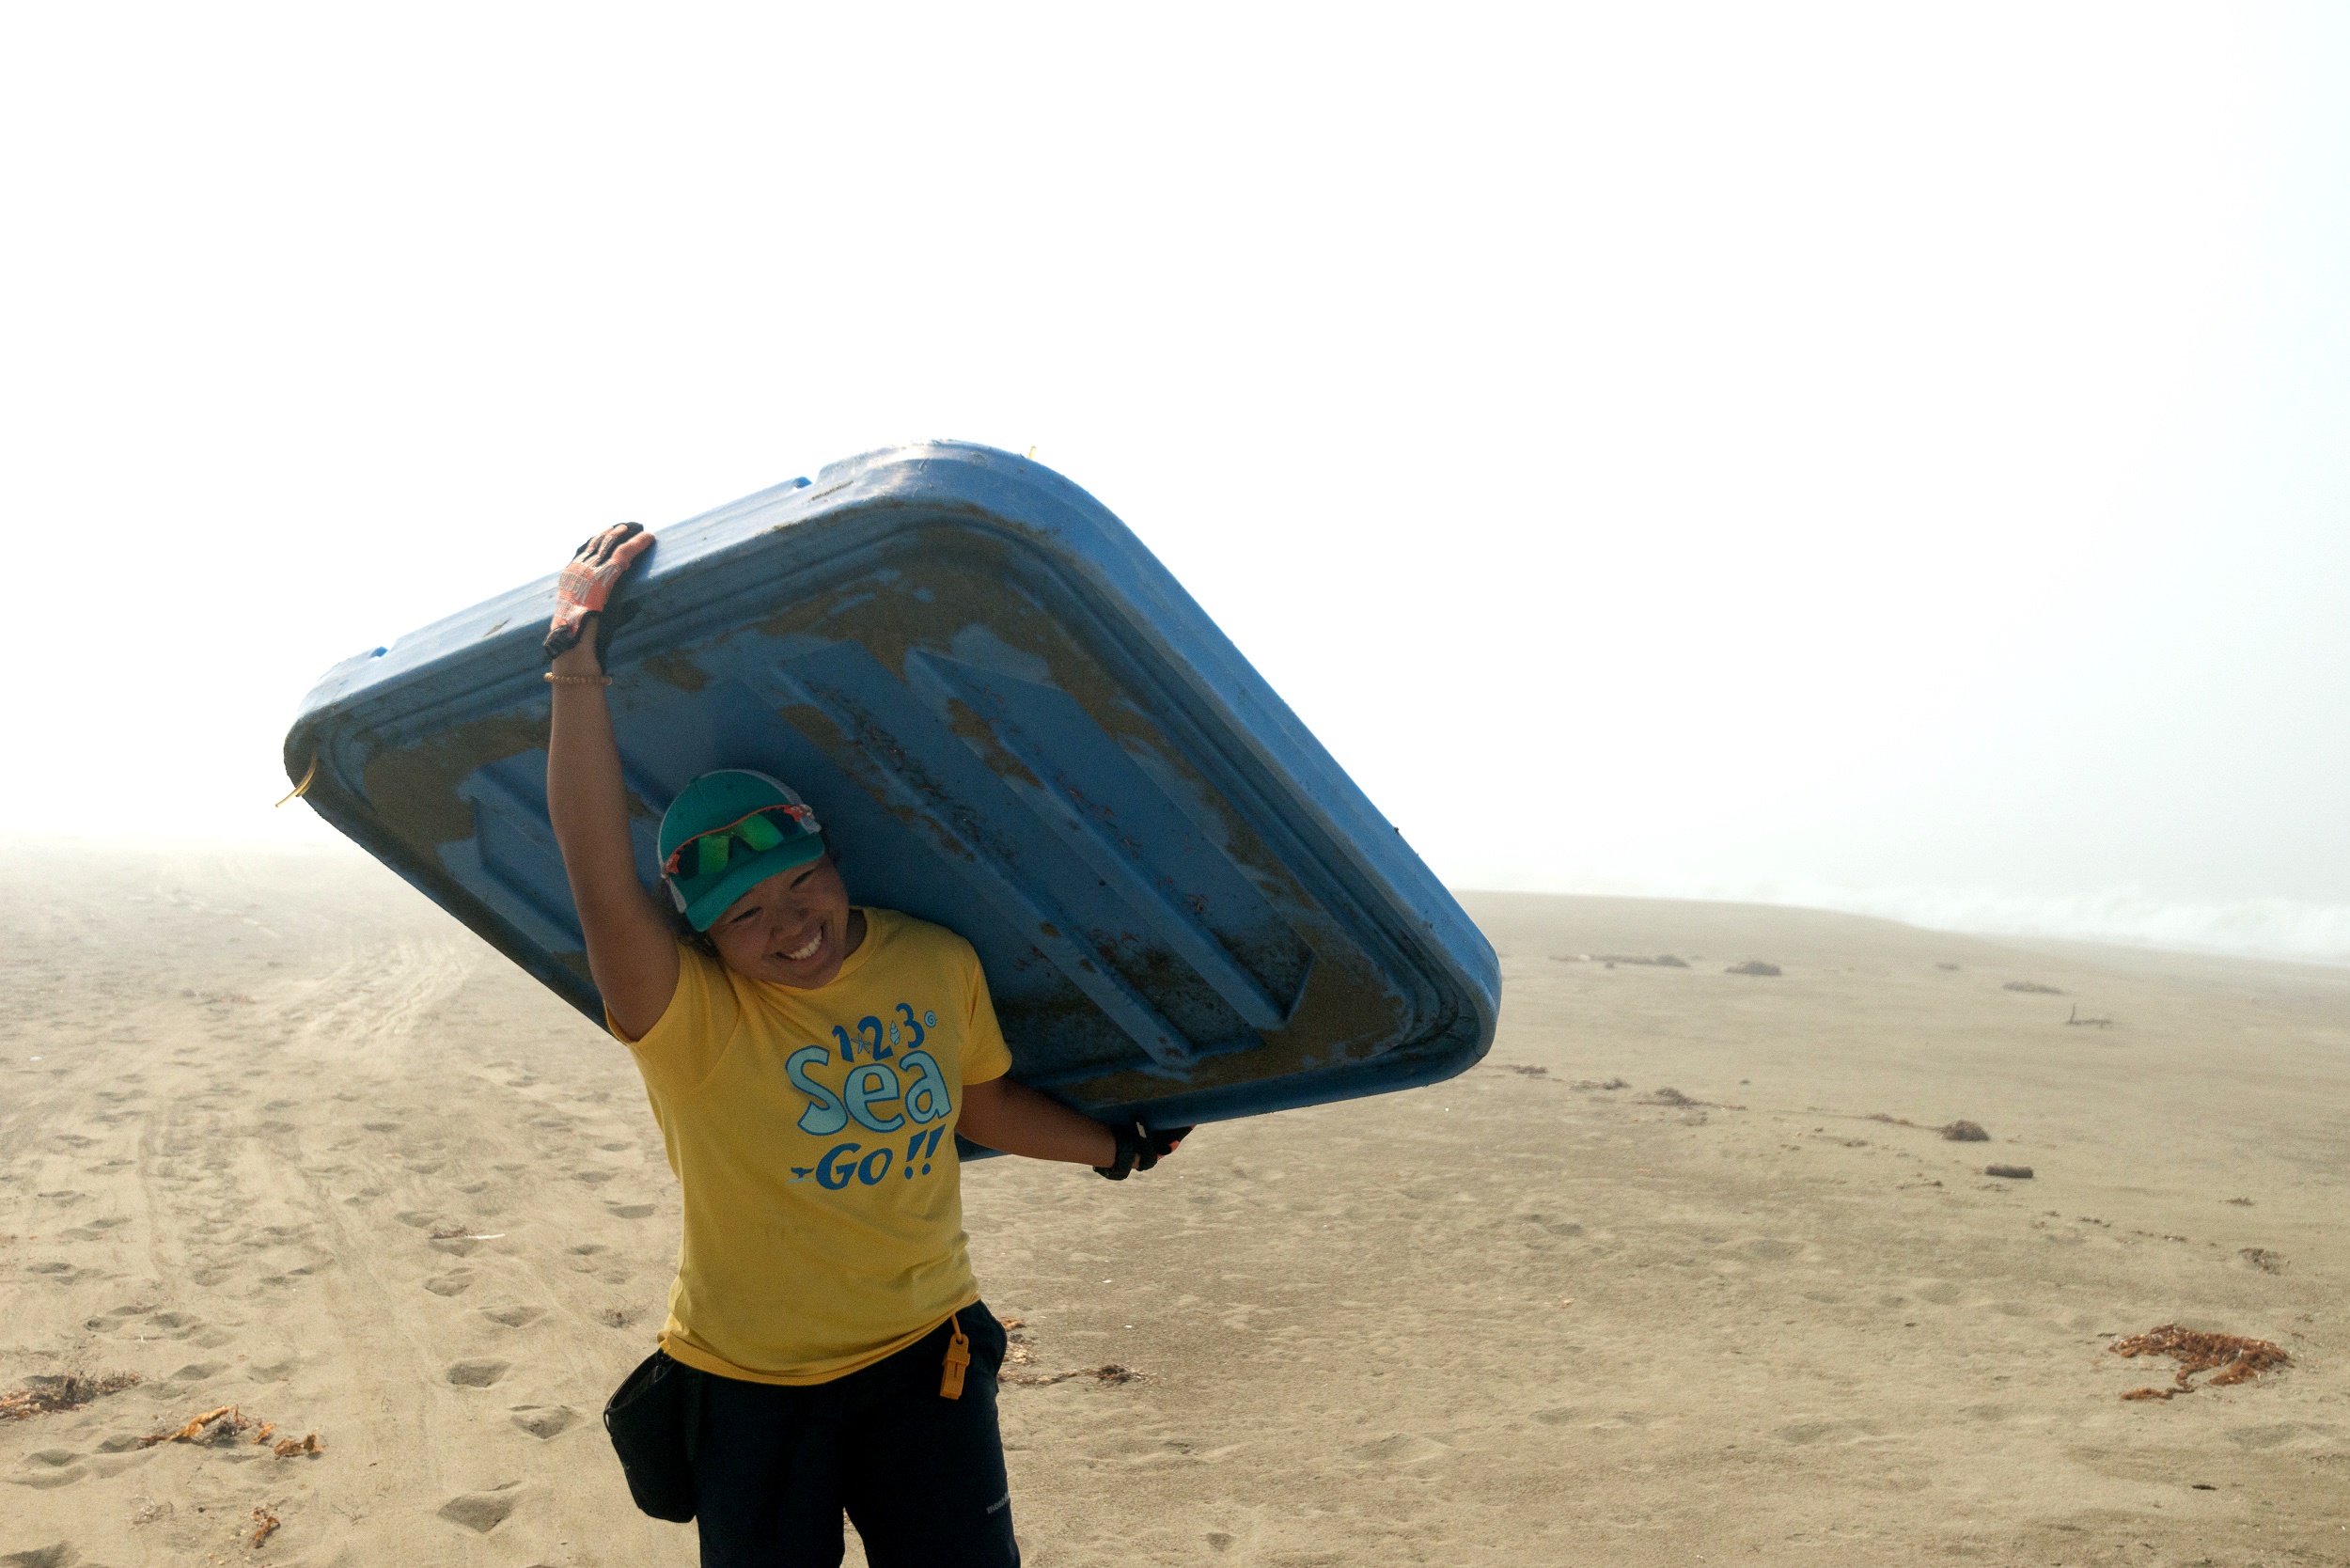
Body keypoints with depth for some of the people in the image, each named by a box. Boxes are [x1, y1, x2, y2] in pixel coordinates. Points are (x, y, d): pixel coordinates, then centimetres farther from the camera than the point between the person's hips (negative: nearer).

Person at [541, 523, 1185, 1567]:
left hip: (926, 1356, 3)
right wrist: (577, 663, -40)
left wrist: (1123, 1148, 24)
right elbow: (600, 881, -37)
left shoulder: (940, 964, -5)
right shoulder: (687, 1012, -20)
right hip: (750, 1388, -3)